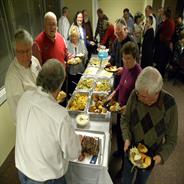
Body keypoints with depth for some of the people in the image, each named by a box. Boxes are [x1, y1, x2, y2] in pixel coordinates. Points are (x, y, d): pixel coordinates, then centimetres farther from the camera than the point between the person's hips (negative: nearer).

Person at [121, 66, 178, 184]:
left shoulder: (170, 104, -26)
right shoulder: (135, 95, -23)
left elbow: (171, 139, -13)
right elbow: (125, 119, -7)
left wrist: (162, 155, -27)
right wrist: (127, 138, -21)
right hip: (131, 150, 1)